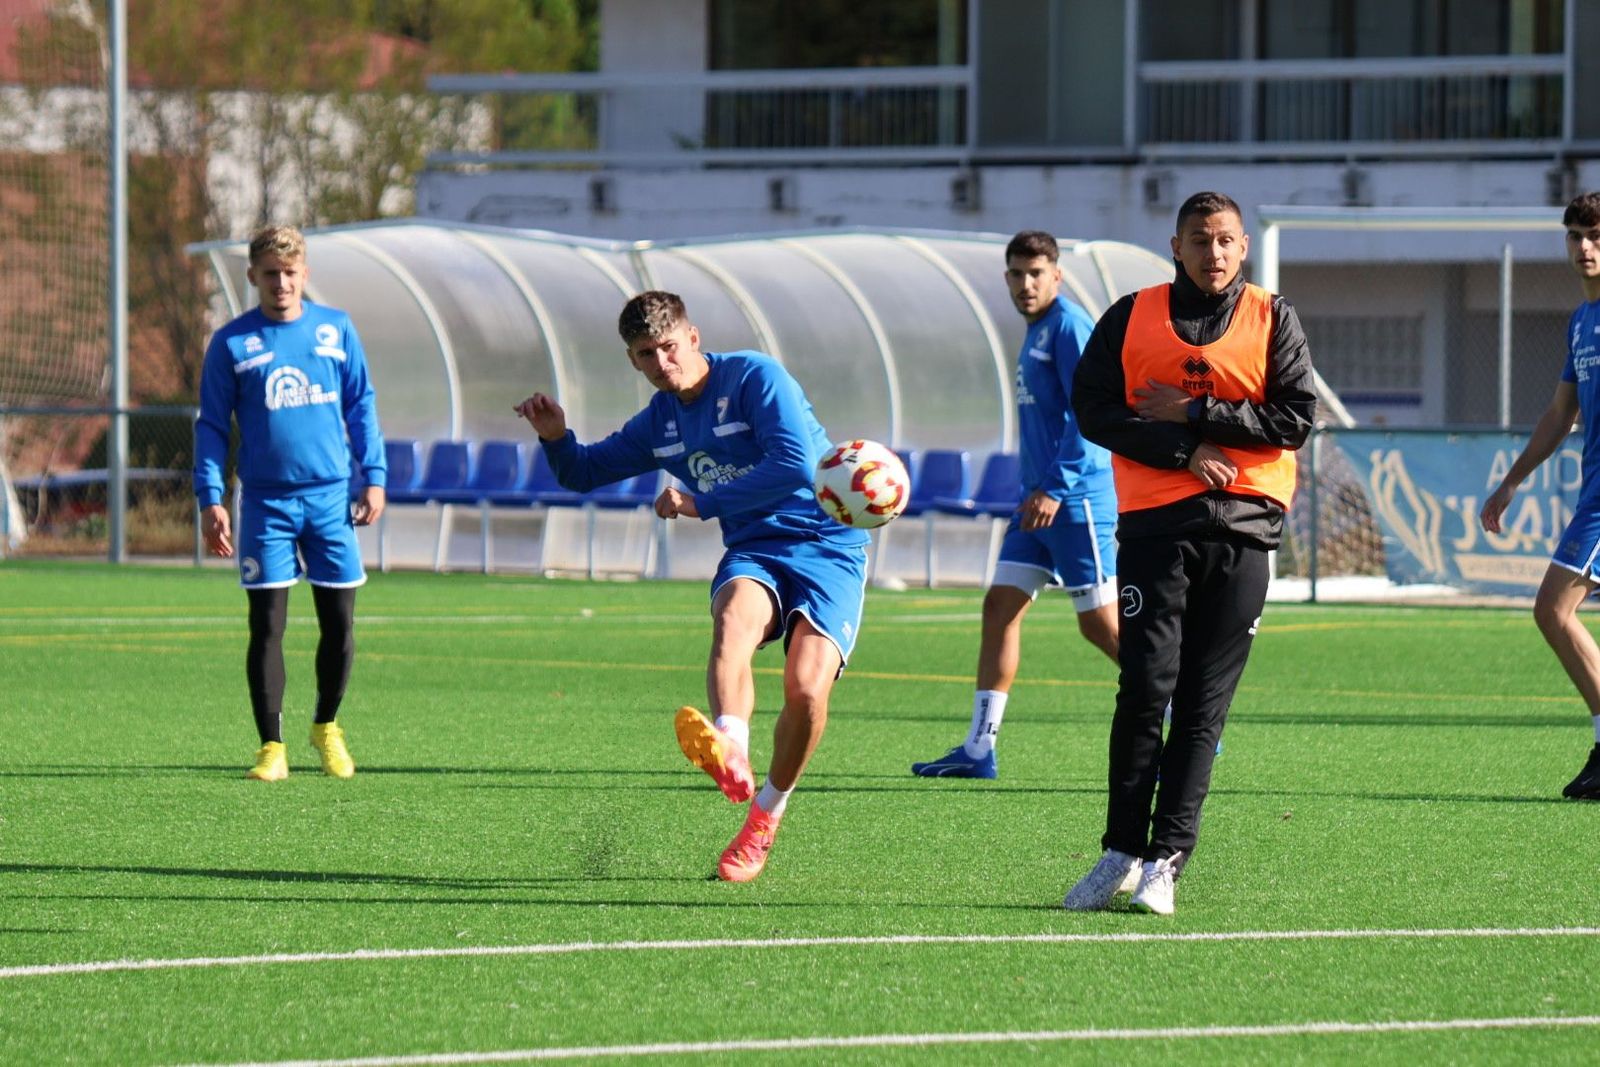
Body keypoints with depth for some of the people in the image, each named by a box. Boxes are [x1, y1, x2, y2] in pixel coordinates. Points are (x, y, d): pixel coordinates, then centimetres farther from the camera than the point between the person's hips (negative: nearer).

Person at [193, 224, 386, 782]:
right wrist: (209, 498, -4)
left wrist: (374, 475, 5)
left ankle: (327, 727, 25)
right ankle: (271, 747, 5)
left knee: (339, 624, 4)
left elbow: (361, 406, 12)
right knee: (267, 626, -2)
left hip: (331, 496, 1)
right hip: (266, 502, -1)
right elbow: (212, 425, 4)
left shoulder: (336, 329, 6)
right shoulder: (231, 343, 1)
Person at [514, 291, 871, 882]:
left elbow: (795, 465, -19)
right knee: (734, 616, -34)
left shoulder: (756, 377, -8)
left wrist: (702, 503, -15)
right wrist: (556, 437, 4)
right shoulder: (661, 423, 13)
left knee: (806, 686, -25)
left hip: (827, 546, -4)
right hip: (753, 551, 4)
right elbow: (584, 472, 27)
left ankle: (766, 817, 1)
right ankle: (730, 755, -63)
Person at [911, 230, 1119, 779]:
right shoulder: (1036, 331, 17)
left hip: (1078, 500, -10)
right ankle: (979, 749, 5)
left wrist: (1055, 488, -23)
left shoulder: (1069, 327, -12)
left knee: (1100, 623, -6)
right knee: (999, 606, 4)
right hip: (1040, 500, 10)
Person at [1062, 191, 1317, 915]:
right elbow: (1092, 408, 0)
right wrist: (1184, 449, -9)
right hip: (1155, 522, 0)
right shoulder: (1132, 317, 9)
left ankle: (1166, 860, 2)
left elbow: (1295, 420, -1)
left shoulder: (1273, 320, 9)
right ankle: (1123, 851, 2)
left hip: (1241, 530, 0)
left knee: (1204, 705, -1)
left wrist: (1195, 413, -7)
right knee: (1146, 687, -8)